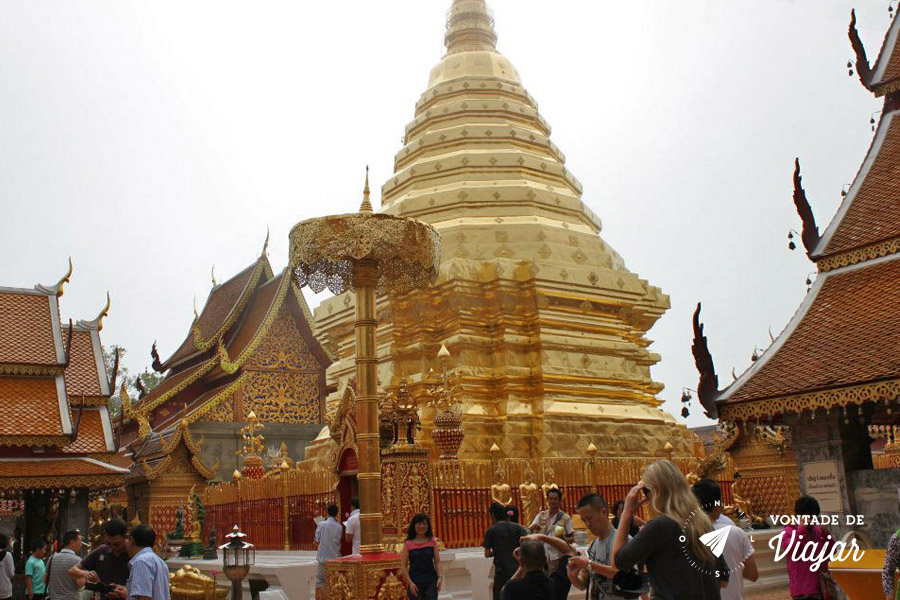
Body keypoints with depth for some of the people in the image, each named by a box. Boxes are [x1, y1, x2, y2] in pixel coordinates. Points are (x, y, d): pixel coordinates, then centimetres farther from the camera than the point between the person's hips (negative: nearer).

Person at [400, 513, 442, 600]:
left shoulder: (433, 542, 5)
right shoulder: (408, 544, 1)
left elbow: (437, 562, 2)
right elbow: (403, 566, -1)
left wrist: (440, 577, -13)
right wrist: (410, 582, -10)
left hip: (431, 582, 1)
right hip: (415, 583, 0)